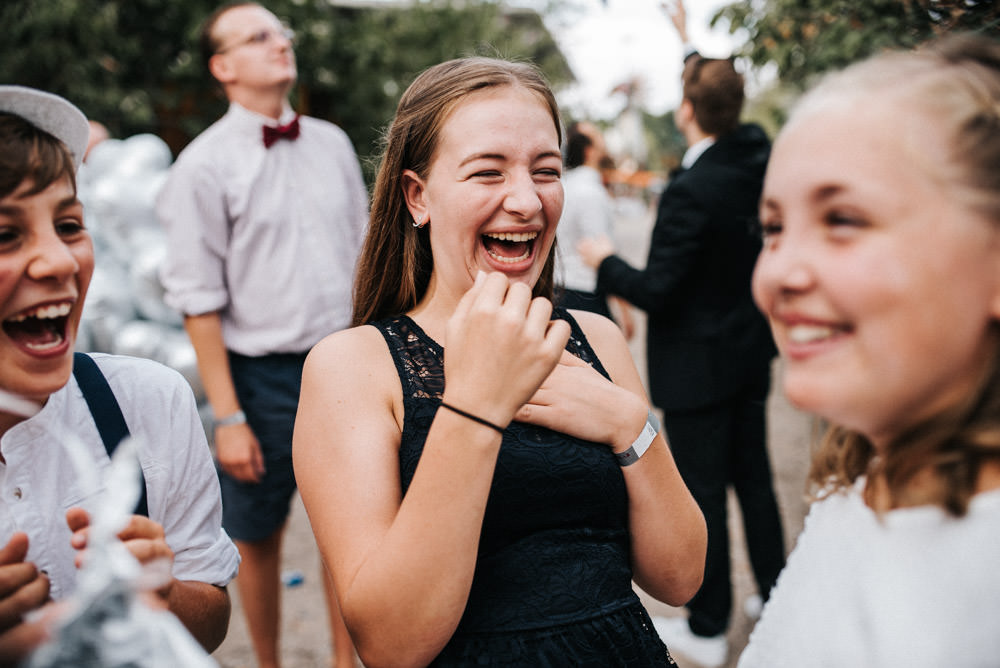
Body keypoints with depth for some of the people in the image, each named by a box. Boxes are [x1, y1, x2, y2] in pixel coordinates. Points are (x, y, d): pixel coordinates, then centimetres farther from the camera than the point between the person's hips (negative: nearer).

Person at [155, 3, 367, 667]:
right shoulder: (204, 165, -8)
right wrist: (228, 417, -13)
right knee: (259, 537, 12)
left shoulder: (332, 143, 6)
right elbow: (200, 300, -10)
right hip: (264, 377, -3)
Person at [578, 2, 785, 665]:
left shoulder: (690, 192, -25)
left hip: (698, 367, -8)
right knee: (754, 479, 19)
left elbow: (656, 290, -22)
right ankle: (777, 600, 33)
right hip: (751, 355, 8)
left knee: (703, 495, 4)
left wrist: (606, 262, -3)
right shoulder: (757, 159, -2)